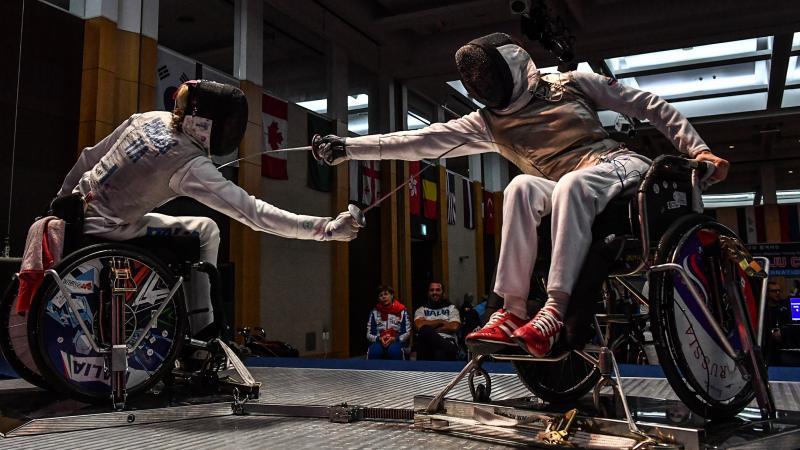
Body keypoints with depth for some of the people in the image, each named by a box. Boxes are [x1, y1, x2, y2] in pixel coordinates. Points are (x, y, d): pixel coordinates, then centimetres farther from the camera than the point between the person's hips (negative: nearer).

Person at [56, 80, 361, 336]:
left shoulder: (151, 117, -2)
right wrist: (325, 227, -30)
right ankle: (201, 334, 3)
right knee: (205, 232, -3)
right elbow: (252, 212, -28)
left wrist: (62, 199, 25)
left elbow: (90, 156, 9)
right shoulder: (190, 165, -24)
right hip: (104, 230, -8)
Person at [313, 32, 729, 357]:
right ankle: (511, 310, -32)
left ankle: (556, 308, -39)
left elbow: (651, 107, 10)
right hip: (570, 192, 2)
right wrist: (348, 148, -6)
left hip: (622, 165, -2)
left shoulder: (571, 84, 6)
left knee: (570, 185, -35)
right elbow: (423, 141, 1)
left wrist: (697, 149, 0)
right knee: (522, 186, -29)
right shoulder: (488, 124, 10)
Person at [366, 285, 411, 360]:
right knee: (374, 351, -33)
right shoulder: (374, 312, 8)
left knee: (394, 350, -36)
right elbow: (369, 334, 7)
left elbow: (407, 333, 1)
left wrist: (394, 339, -16)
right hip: (380, 342, 1)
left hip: (397, 341, -1)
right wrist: (379, 339, -13)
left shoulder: (401, 311, 4)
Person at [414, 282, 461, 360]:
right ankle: (452, 350, -35)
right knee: (424, 329, -36)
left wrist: (430, 330, -1)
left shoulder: (451, 308, 21)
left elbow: (454, 327, 0)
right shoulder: (421, 310, 22)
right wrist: (440, 322, 4)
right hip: (427, 343, 2)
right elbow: (420, 326, -2)